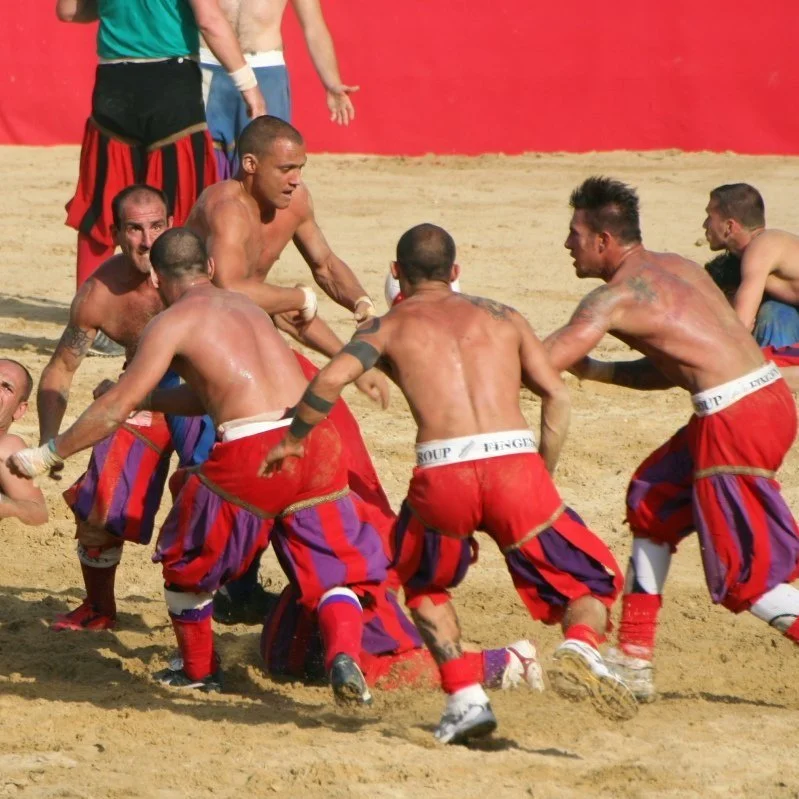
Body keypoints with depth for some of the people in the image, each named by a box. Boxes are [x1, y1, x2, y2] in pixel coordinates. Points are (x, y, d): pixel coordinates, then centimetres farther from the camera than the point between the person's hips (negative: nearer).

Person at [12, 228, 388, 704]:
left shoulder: (173, 323, 6)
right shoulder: (246, 306, 26)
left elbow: (116, 410, 2)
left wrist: (47, 455, 11)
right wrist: (149, 400, 50)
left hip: (250, 454, -5)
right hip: (316, 438, 5)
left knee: (187, 558, 20)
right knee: (333, 570, 11)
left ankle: (198, 670, 34)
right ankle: (344, 653, -17)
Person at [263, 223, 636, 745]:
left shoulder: (390, 326, 18)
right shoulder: (501, 317, 24)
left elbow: (330, 380, 0)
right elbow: (556, 395, 13)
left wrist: (293, 440, 15)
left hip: (442, 474, 0)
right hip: (514, 462, 0)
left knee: (424, 583, 30)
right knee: (592, 582, 17)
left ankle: (465, 698, 13)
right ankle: (581, 647, -16)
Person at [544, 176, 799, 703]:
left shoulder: (616, 297, -7)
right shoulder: (674, 267, 18)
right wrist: (593, 370, 18)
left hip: (736, 418, -9)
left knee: (743, 579, -2)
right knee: (653, 501, 23)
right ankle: (634, 661, 26)